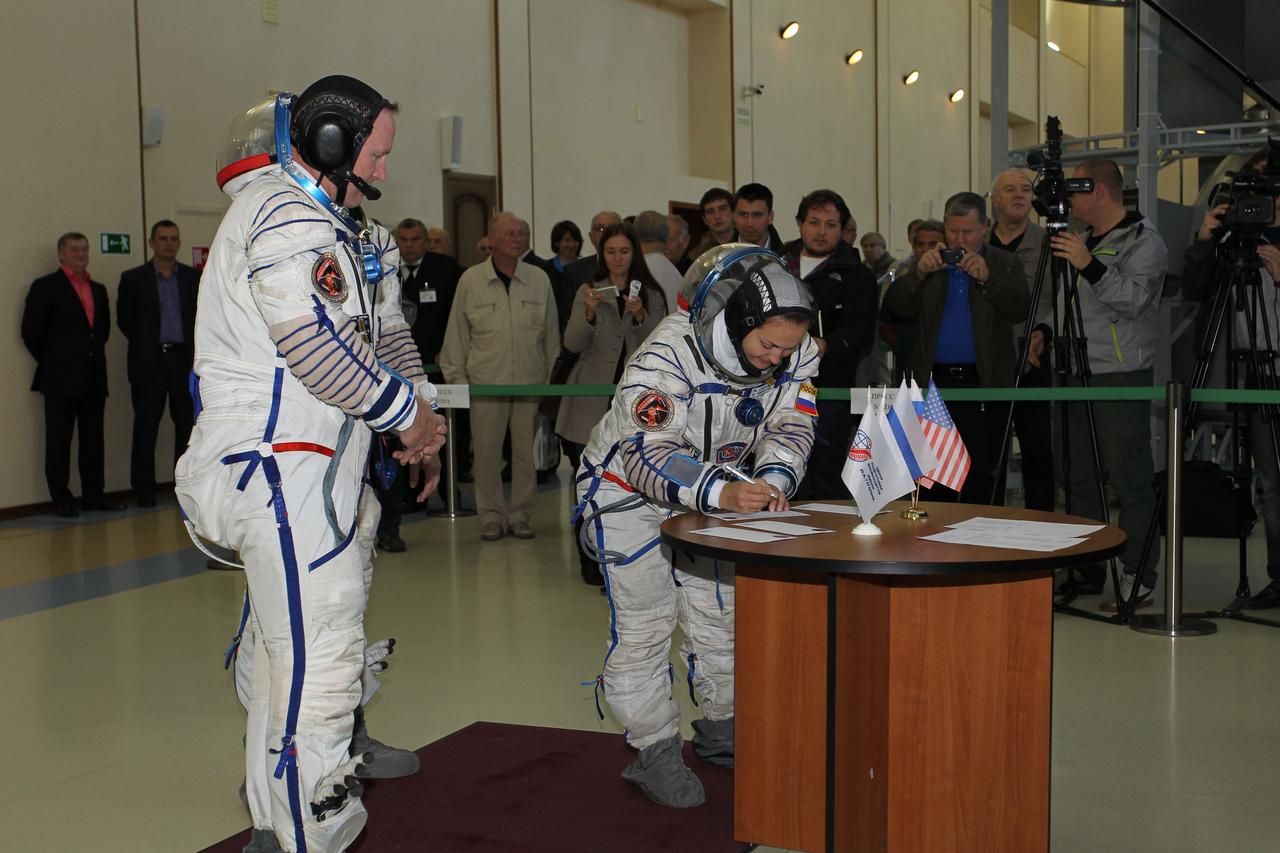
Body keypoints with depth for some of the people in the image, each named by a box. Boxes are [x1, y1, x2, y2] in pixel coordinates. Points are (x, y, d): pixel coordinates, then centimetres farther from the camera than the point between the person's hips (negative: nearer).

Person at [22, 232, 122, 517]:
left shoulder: (98, 290, 15)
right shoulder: (45, 287, -3)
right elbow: (31, 332, -5)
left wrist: (94, 357, 14)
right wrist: (51, 363, 0)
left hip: (93, 379, 6)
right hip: (61, 379, -6)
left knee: (93, 440, 8)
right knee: (58, 441, 0)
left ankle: (94, 495, 13)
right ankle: (61, 499, 4)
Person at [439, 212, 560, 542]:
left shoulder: (538, 279, 6)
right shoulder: (470, 280, 2)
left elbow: (551, 332, 11)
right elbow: (457, 334, 7)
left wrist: (553, 376, 9)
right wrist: (457, 378, 4)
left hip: (530, 381, 1)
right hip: (486, 381, -1)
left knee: (526, 452, 6)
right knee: (487, 452, 2)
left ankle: (521, 515, 18)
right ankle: (492, 516, 15)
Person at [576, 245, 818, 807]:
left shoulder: (795, 354, -16)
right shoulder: (668, 357, -35)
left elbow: (790, 425, -8)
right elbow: (647, 455, -38)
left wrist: (774, 476, -30)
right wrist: (721, 492, -51)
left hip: (711, 489, 6)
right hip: (627, 488, -6)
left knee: (717, 608, 11)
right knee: (644, 620, -8)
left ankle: (722, 731, 29)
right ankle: (654, 752, 5)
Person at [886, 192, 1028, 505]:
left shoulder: (1004, 264, 7)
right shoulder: (930, 263, 13)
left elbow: (1020, 311, -8)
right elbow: (898, 307, 1)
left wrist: (987, 278, -21)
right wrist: (918, 274, -14)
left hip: (985, 385, -2)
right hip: (934, 382, 2)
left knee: (982, 478, -2)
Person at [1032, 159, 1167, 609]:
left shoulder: (1144, 241, -6)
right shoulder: (1084, 240, 19)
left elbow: (1132, 299, -20)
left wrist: (1090, 266, -29)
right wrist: (1046, 329, 11)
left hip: (1122, 377, -8)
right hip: (1075, 374, 9)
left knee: (1129, 478, -8)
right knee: (1079, 477, 10)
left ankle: (1138, 577, -3)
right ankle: (1086, 570, 18)